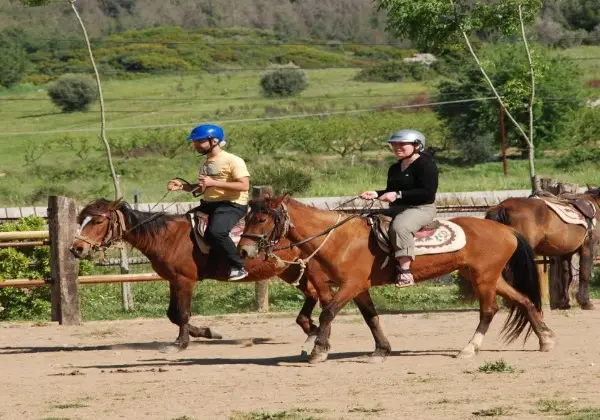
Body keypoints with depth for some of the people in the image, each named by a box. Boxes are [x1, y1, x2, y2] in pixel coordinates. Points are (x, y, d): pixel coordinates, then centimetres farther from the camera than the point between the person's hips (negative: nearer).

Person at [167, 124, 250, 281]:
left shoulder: (233, 161, -11)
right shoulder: (206, 163, 15)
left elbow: (244, 186, -21)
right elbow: (202, 188, 27)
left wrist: (214, 183, -25)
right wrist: (183, 187, 7)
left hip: (232, 204, -9)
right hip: (209, 203, 9)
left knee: (215, 232, -34)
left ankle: (238, 267, -22)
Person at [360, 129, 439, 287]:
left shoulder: (425, 164, -11)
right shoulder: (394, 168, 16)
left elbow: (428, 192, -20)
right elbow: (391, 192, 24)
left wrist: (398, 195, -24)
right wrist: (376, 194, 2)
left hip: (421, 209, -10)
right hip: (397, 209, 10)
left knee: (399, 226, -39)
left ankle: (405, 272, -43)